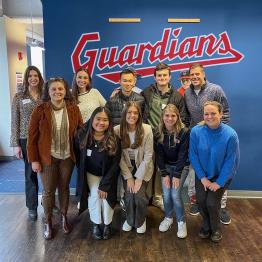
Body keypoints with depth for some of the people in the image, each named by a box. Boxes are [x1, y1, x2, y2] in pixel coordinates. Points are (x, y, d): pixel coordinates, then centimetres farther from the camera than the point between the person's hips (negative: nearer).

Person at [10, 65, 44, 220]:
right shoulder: (19, 97, 0)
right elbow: (15, 122, 0)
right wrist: (15, 144, -5)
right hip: (27, 140, -1)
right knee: (31, 173, 9)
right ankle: (32, 207, 25)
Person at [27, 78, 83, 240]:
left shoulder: (74, 109, -4)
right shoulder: (40, 110, -10)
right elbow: (32, 136, -6)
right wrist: (33, 160, -7)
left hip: (67, 156, 2)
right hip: (47, 157, -1)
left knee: (64, 187, 15)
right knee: (48, 190, 7)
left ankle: (64, 217, 37)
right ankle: (48, 222, 29)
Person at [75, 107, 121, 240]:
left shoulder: (114, 140, -24)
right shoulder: (82, 136, -19)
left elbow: (115, 164, -18)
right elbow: (78, 156, -4)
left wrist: (104, 184, -19)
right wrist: (82, 172, -3)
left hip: (108, 174, -1)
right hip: (91, 173, 1)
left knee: (106, 196, -12)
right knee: (94, 195, -13)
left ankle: (107, 224, 15)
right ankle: (96, 224, 12)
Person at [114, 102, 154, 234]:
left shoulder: (146, 130, -18)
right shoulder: (117, 130, -15)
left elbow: (148, 155, -14)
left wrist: (139, 177, -15)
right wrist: (128, 177, -11)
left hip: (143, 167, -1)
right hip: (127, 167, 1)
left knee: (139, 194, -13)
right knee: (129, 195, -10)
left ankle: (141, 221, 20)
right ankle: (130, 219, 24)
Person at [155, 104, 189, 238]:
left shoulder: (184, 132, -18)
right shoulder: (158, 132, -9)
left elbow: (183, 155, -17)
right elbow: (159, 154, -7)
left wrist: (177, 175, -19)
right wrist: (164, 174, -12)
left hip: (181, 166, -3)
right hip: (166, 166, 3)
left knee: (175, 194, -13)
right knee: (166, 193, -5)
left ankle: (181, 222, 9)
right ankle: (168, 217, 21)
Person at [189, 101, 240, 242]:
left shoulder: (230, 135, -22)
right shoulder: (196, 131, -18)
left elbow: (231, 162, -16)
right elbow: (193, 156, -10)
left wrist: (219, 182, -15)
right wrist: (203, 177, -11)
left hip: (221, 175, -2)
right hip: (202, 174, 2)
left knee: (212, 203, -11)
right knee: (201, 200, -10)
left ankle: (216, 228, 22)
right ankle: (206, 225, 24)